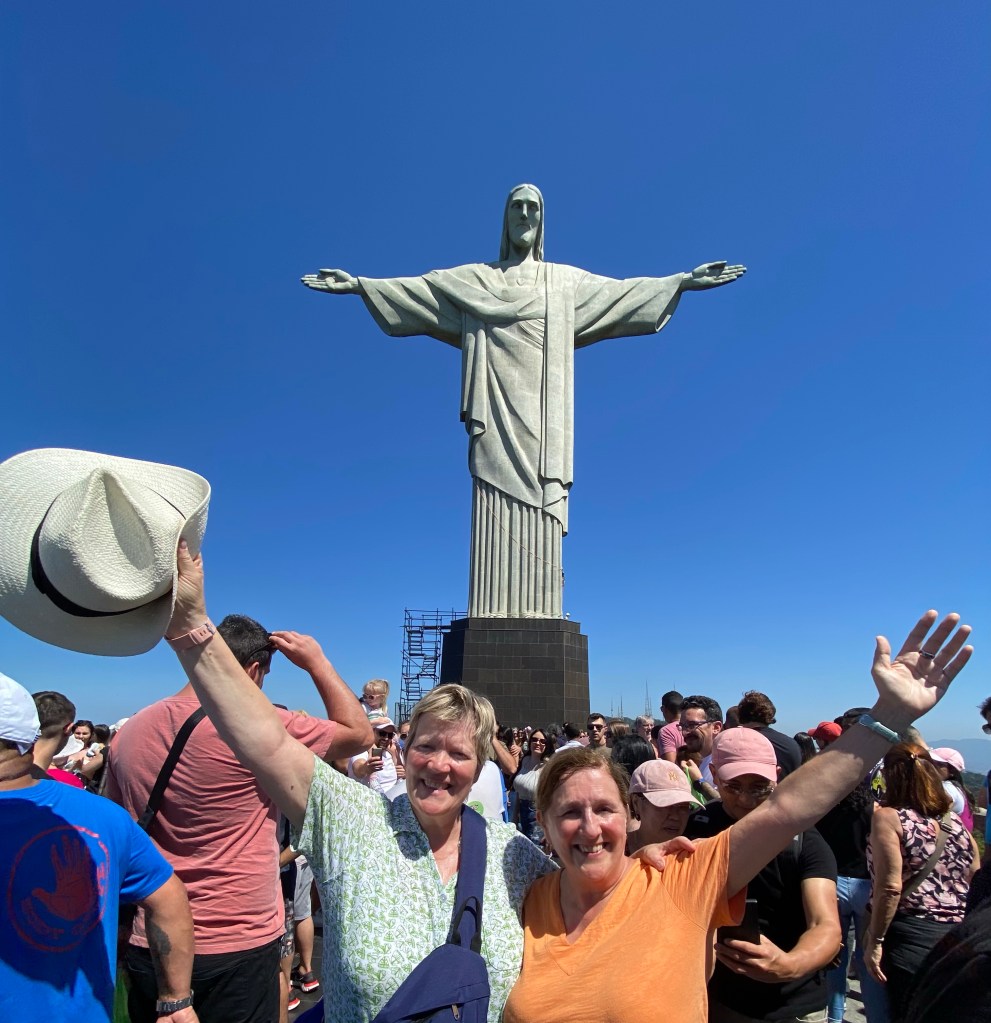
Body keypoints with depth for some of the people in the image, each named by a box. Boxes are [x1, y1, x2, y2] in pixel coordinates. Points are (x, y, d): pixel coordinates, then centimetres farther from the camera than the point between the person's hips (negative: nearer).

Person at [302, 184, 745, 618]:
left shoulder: (566, 280, 23)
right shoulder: (474, 278, 21)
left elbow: (624, 291, 18)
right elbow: (414, 288, 15)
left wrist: (684, 280, 12)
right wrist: (359, 284, 6)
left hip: (539, 410, 1)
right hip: (497, 408, 0)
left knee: (538, 506, -10)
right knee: (495, 510, -12)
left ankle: (536, 617, -13)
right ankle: (493, 615, -14)